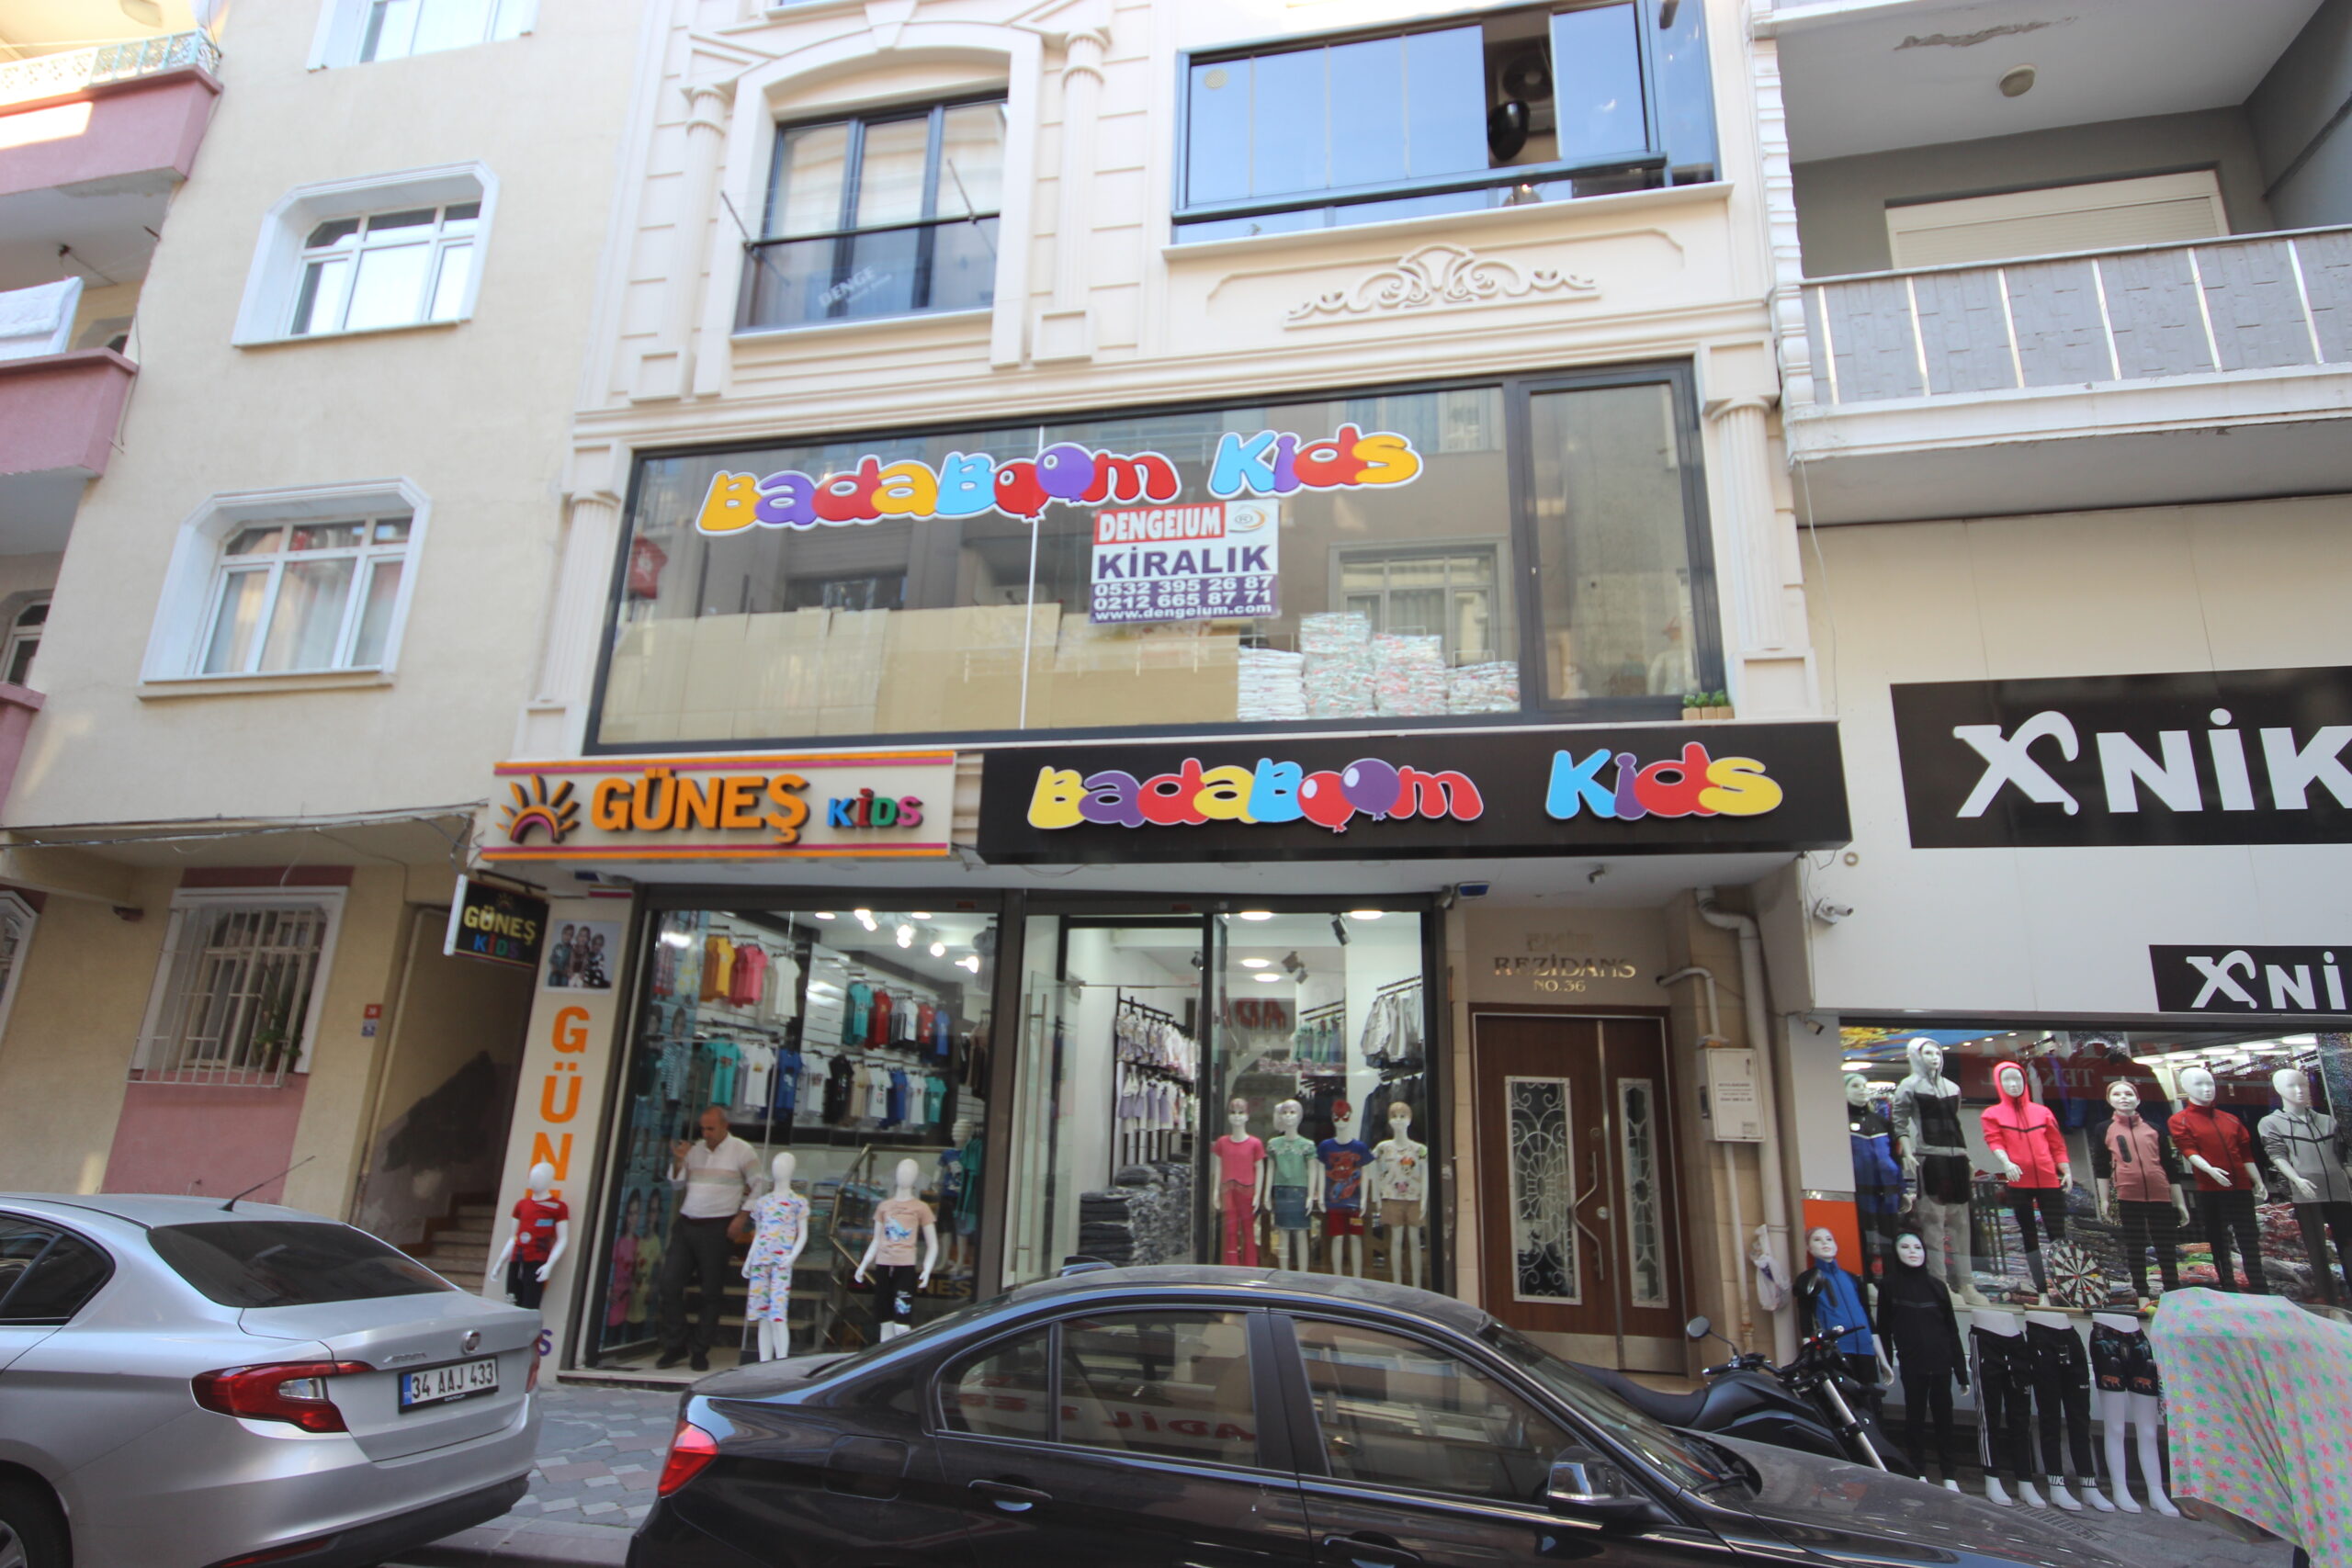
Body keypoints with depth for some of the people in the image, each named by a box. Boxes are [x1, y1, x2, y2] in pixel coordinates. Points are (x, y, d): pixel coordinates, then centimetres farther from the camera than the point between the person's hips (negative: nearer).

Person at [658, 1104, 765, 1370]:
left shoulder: (740, 1150, -4)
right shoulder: (695, 1148, 8)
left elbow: (760, 1183, -1)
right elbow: (677, 1184, 14)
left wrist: (742, 1215, -7)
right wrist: (679, 1162, -5)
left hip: (716, 1229, -4)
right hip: (686, 1225, 5)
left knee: (711, 1292, 1)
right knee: (670, 1283, 1)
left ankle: (700, 1350, 12)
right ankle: (675, 1346, 14)